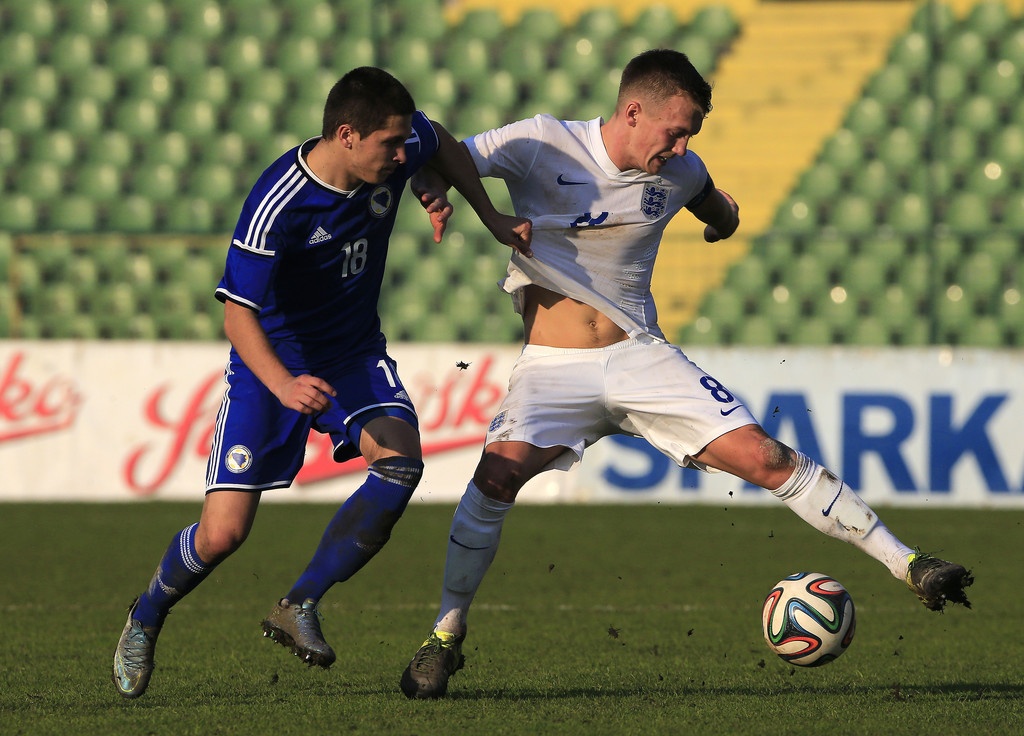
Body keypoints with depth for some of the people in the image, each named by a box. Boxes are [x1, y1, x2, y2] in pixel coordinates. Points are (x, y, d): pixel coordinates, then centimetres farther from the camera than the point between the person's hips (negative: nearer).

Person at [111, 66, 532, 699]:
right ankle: (144, 621, 22)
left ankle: (299, 607, -14)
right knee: (223, 532, -10)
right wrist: (283, 385, -46)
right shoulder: (277, 205, -30)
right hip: (272, 362, -5)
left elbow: (443, 143, 14)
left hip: (355, 355, 5)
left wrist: (491, 217, 9)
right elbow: (237, 314, -30)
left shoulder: (399, 152, -13)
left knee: (401, 460, -27)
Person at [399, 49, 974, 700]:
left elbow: (720, 214, 30)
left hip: (640, 355, 3)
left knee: (766, 457, -9)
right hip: (553, 367, -3)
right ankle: (445, 639, -12)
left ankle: (909, 566, -2)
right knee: (496, 477, -28)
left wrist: (723, 217, 12)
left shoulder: (681, 172, 4)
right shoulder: (541, 144, -9)